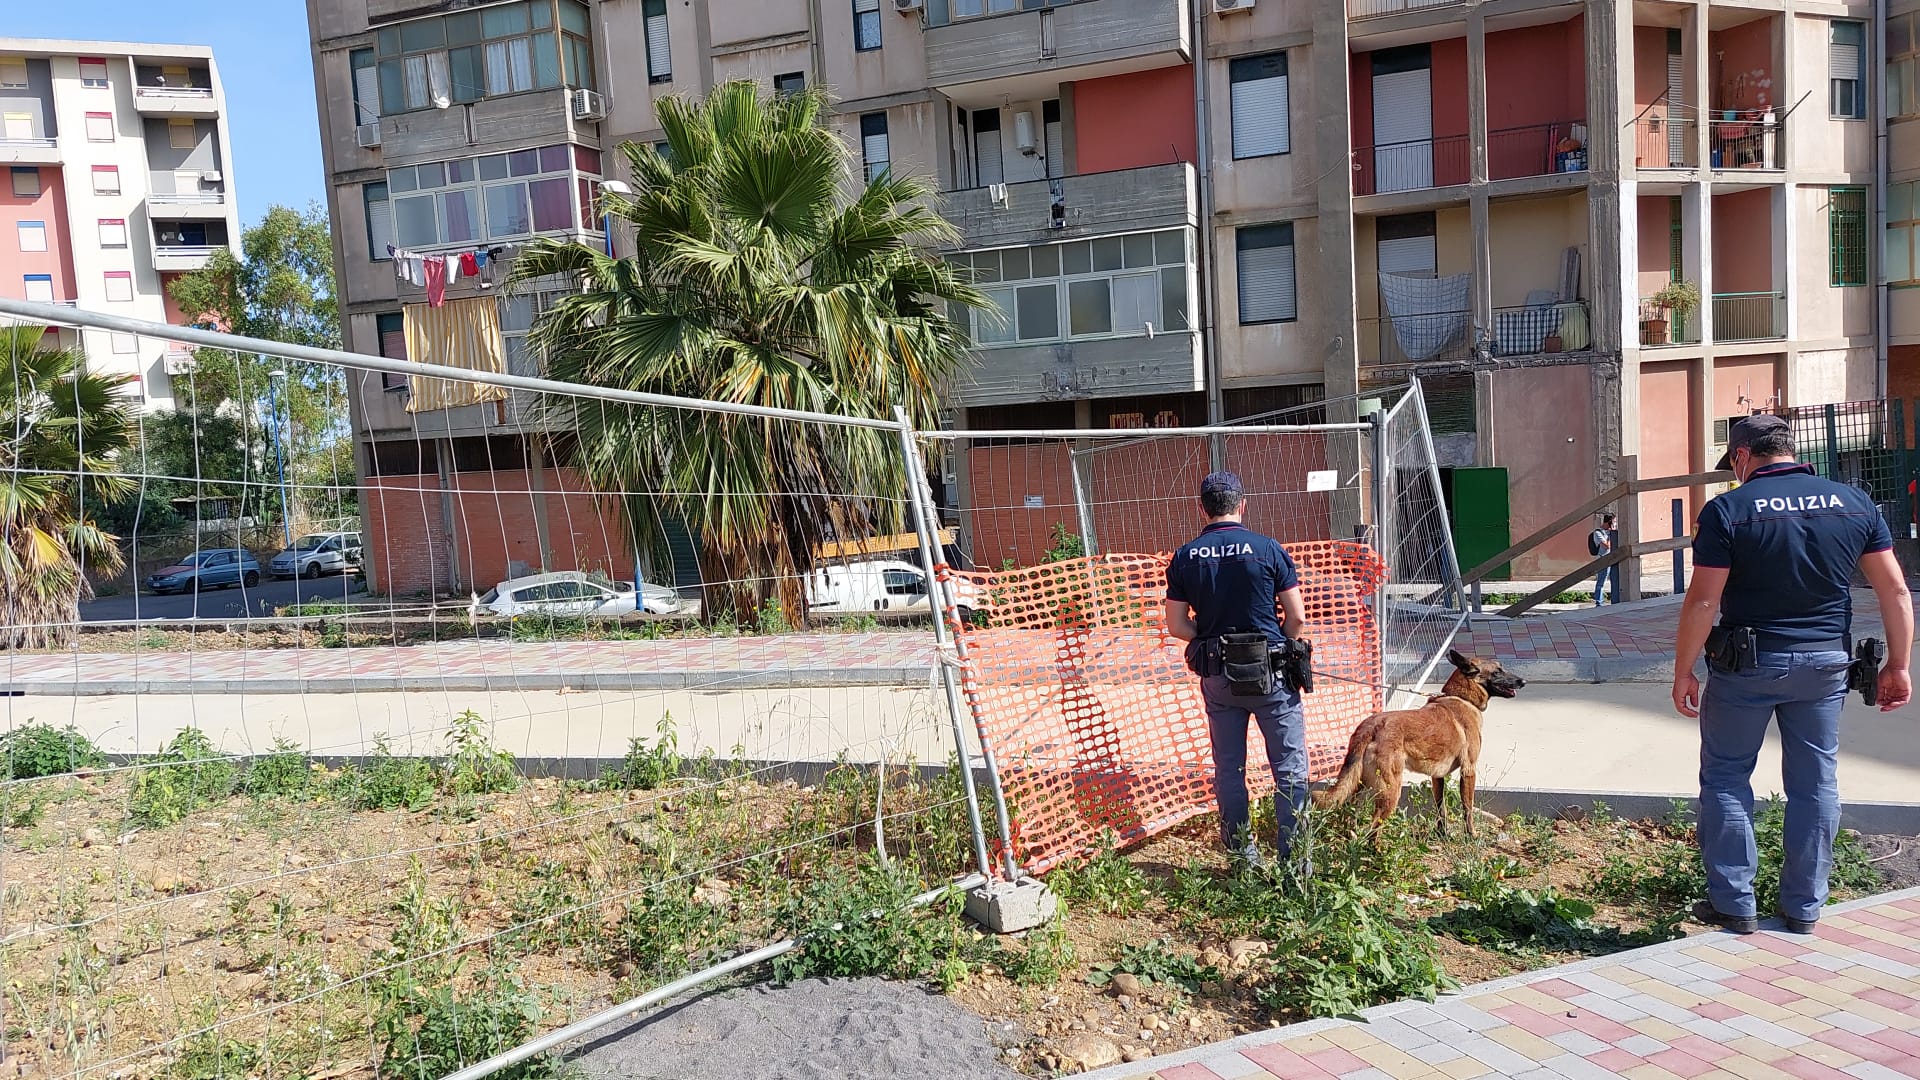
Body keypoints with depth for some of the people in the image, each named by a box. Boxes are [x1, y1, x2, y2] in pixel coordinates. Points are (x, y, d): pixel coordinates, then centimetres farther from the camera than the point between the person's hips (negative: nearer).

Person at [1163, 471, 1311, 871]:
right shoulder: (1267, 548, -8)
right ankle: (1294, 860, 3)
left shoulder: (1185, 558, -1)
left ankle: (1243, 856, 23)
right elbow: (1297, 617, -7)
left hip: (1217, 677, 3)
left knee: (1229, 770, 13)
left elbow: (1176, 625, 0)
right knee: (1290, 770, 5)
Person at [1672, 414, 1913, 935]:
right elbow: (1895, 591, 2)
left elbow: (1702, 603, -14)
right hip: (1825, 663, 4)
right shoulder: (1853, 502, 2)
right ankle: (1804, 907, 22)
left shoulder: (1727, 510, -11)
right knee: (1815, 783, 13)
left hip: (1748, 665, -4)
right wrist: (1898, 665, 10)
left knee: (1726, 778, 9)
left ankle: (1735, 904, 12)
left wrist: (1683, 673, -6)